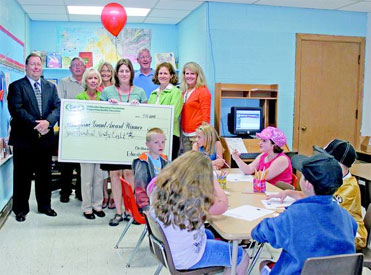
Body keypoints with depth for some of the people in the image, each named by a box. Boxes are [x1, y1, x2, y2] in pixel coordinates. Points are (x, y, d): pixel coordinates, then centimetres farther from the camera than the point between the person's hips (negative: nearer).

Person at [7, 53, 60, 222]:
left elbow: (58, 107, 1)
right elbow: (16, 109, -12)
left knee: (44, 175, 13)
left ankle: (44, 206, 27)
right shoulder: (16, 86, 0)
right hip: (24, 138, -3)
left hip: (45, 138, 4)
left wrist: (48, 122, -18)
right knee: (22, 176, 6)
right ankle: (21, 209, 19)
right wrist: (36, 124, -20)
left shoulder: (50, 87, 12)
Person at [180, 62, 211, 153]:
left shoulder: (203, 91, -7)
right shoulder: (184, 92, 14)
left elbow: (206, 115, -10)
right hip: (185, 134, 7)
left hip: (197, 134, -7)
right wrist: (182, 132, 17)